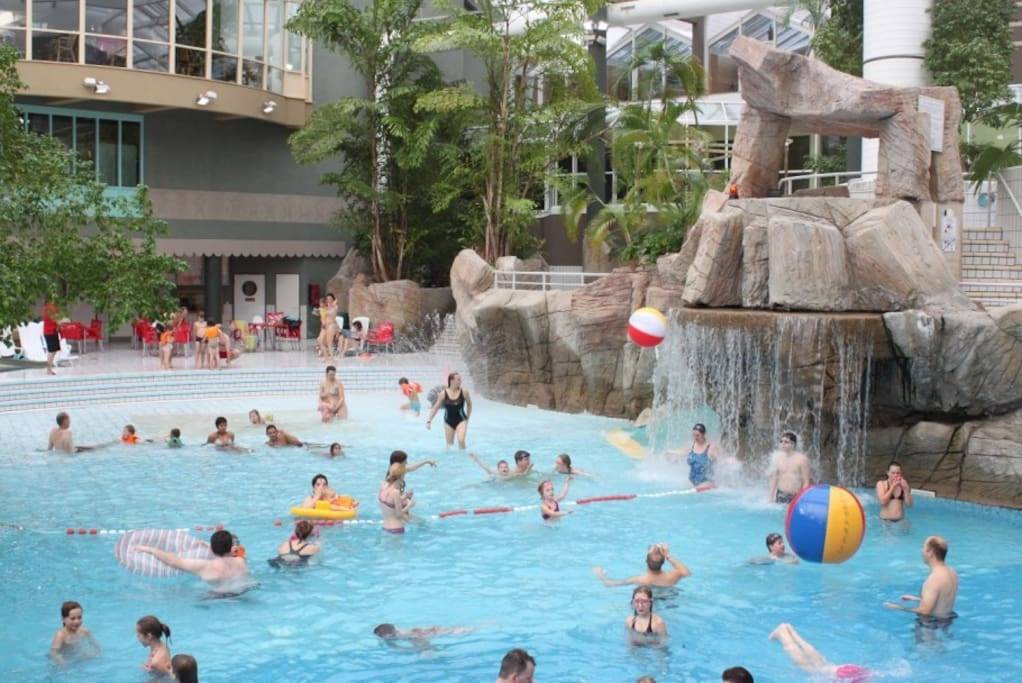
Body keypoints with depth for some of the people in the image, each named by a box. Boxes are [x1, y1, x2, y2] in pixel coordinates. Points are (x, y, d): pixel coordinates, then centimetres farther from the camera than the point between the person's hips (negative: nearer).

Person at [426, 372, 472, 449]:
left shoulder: (464, 392, -9)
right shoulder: (444, 394, -7)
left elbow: (469, 404, 8)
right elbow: (435, 408, 1)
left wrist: (467, 417, 11)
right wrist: (429, 420, -5)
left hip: (461, 420, -2)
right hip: (448, 422, 2)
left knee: (461, 441, -19)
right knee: (449, 445, 10)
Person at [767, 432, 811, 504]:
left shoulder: (801, 459, -7)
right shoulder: (778, 457, 5)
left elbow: (806, 482, -7)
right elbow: (774, 478, 11)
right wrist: (771, 497, 9)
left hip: (796, 497, -3)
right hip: (781, 496, 3)